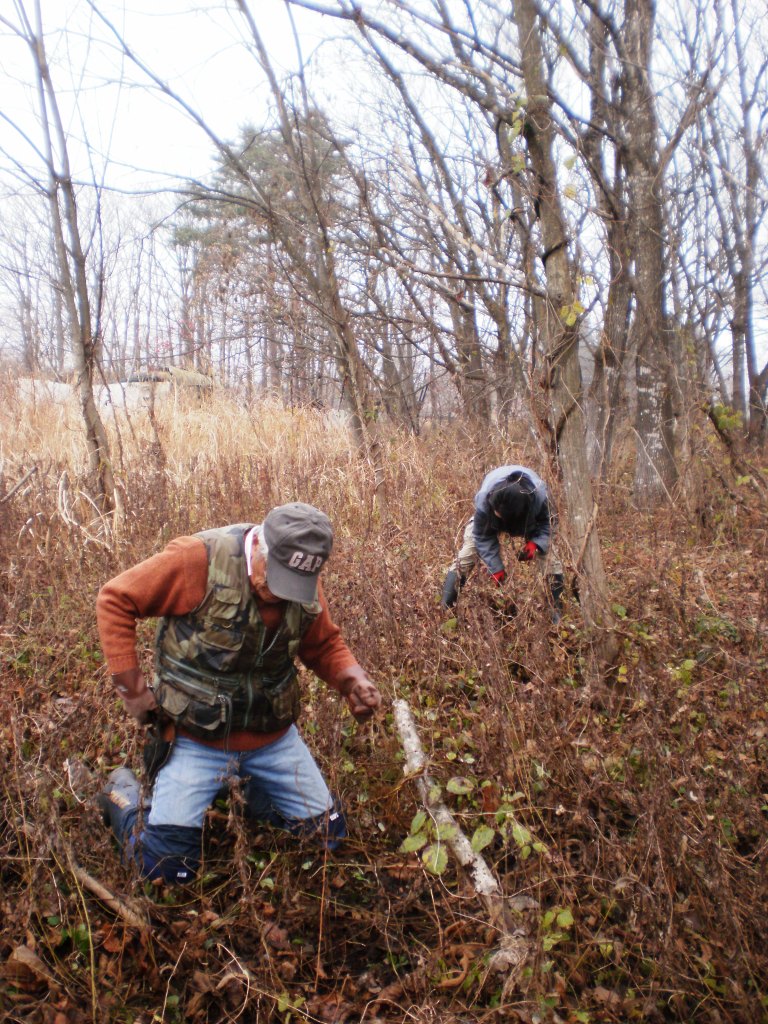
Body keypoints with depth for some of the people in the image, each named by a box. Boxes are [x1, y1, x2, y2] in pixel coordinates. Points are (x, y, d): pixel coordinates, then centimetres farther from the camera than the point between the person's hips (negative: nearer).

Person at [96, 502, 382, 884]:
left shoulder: (306, 586, -7)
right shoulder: (200, 559, -24)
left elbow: (324, 644, 6)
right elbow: (114, 600, -16)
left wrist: (353, 680, -14)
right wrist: (131, 686, -16)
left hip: (273, 734, 5)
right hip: (197, 736, -4)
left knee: (328, 836, 11)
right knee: (165, 866, -4)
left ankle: (250, 792, 34)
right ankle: (123, 794, 26)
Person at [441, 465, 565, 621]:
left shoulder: (540, 497, -41)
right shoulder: (483, 501, -41)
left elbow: (547, 522, -22)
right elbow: (483, 537, -27)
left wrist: (534, 543, -40)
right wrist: (496, 568, -30)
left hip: (528, 519, 1)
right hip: (488, 522, 0)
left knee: (548, 555, -14)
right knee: (467, 555, -14)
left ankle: (558, 610, 1)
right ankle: (445, 607, -9)